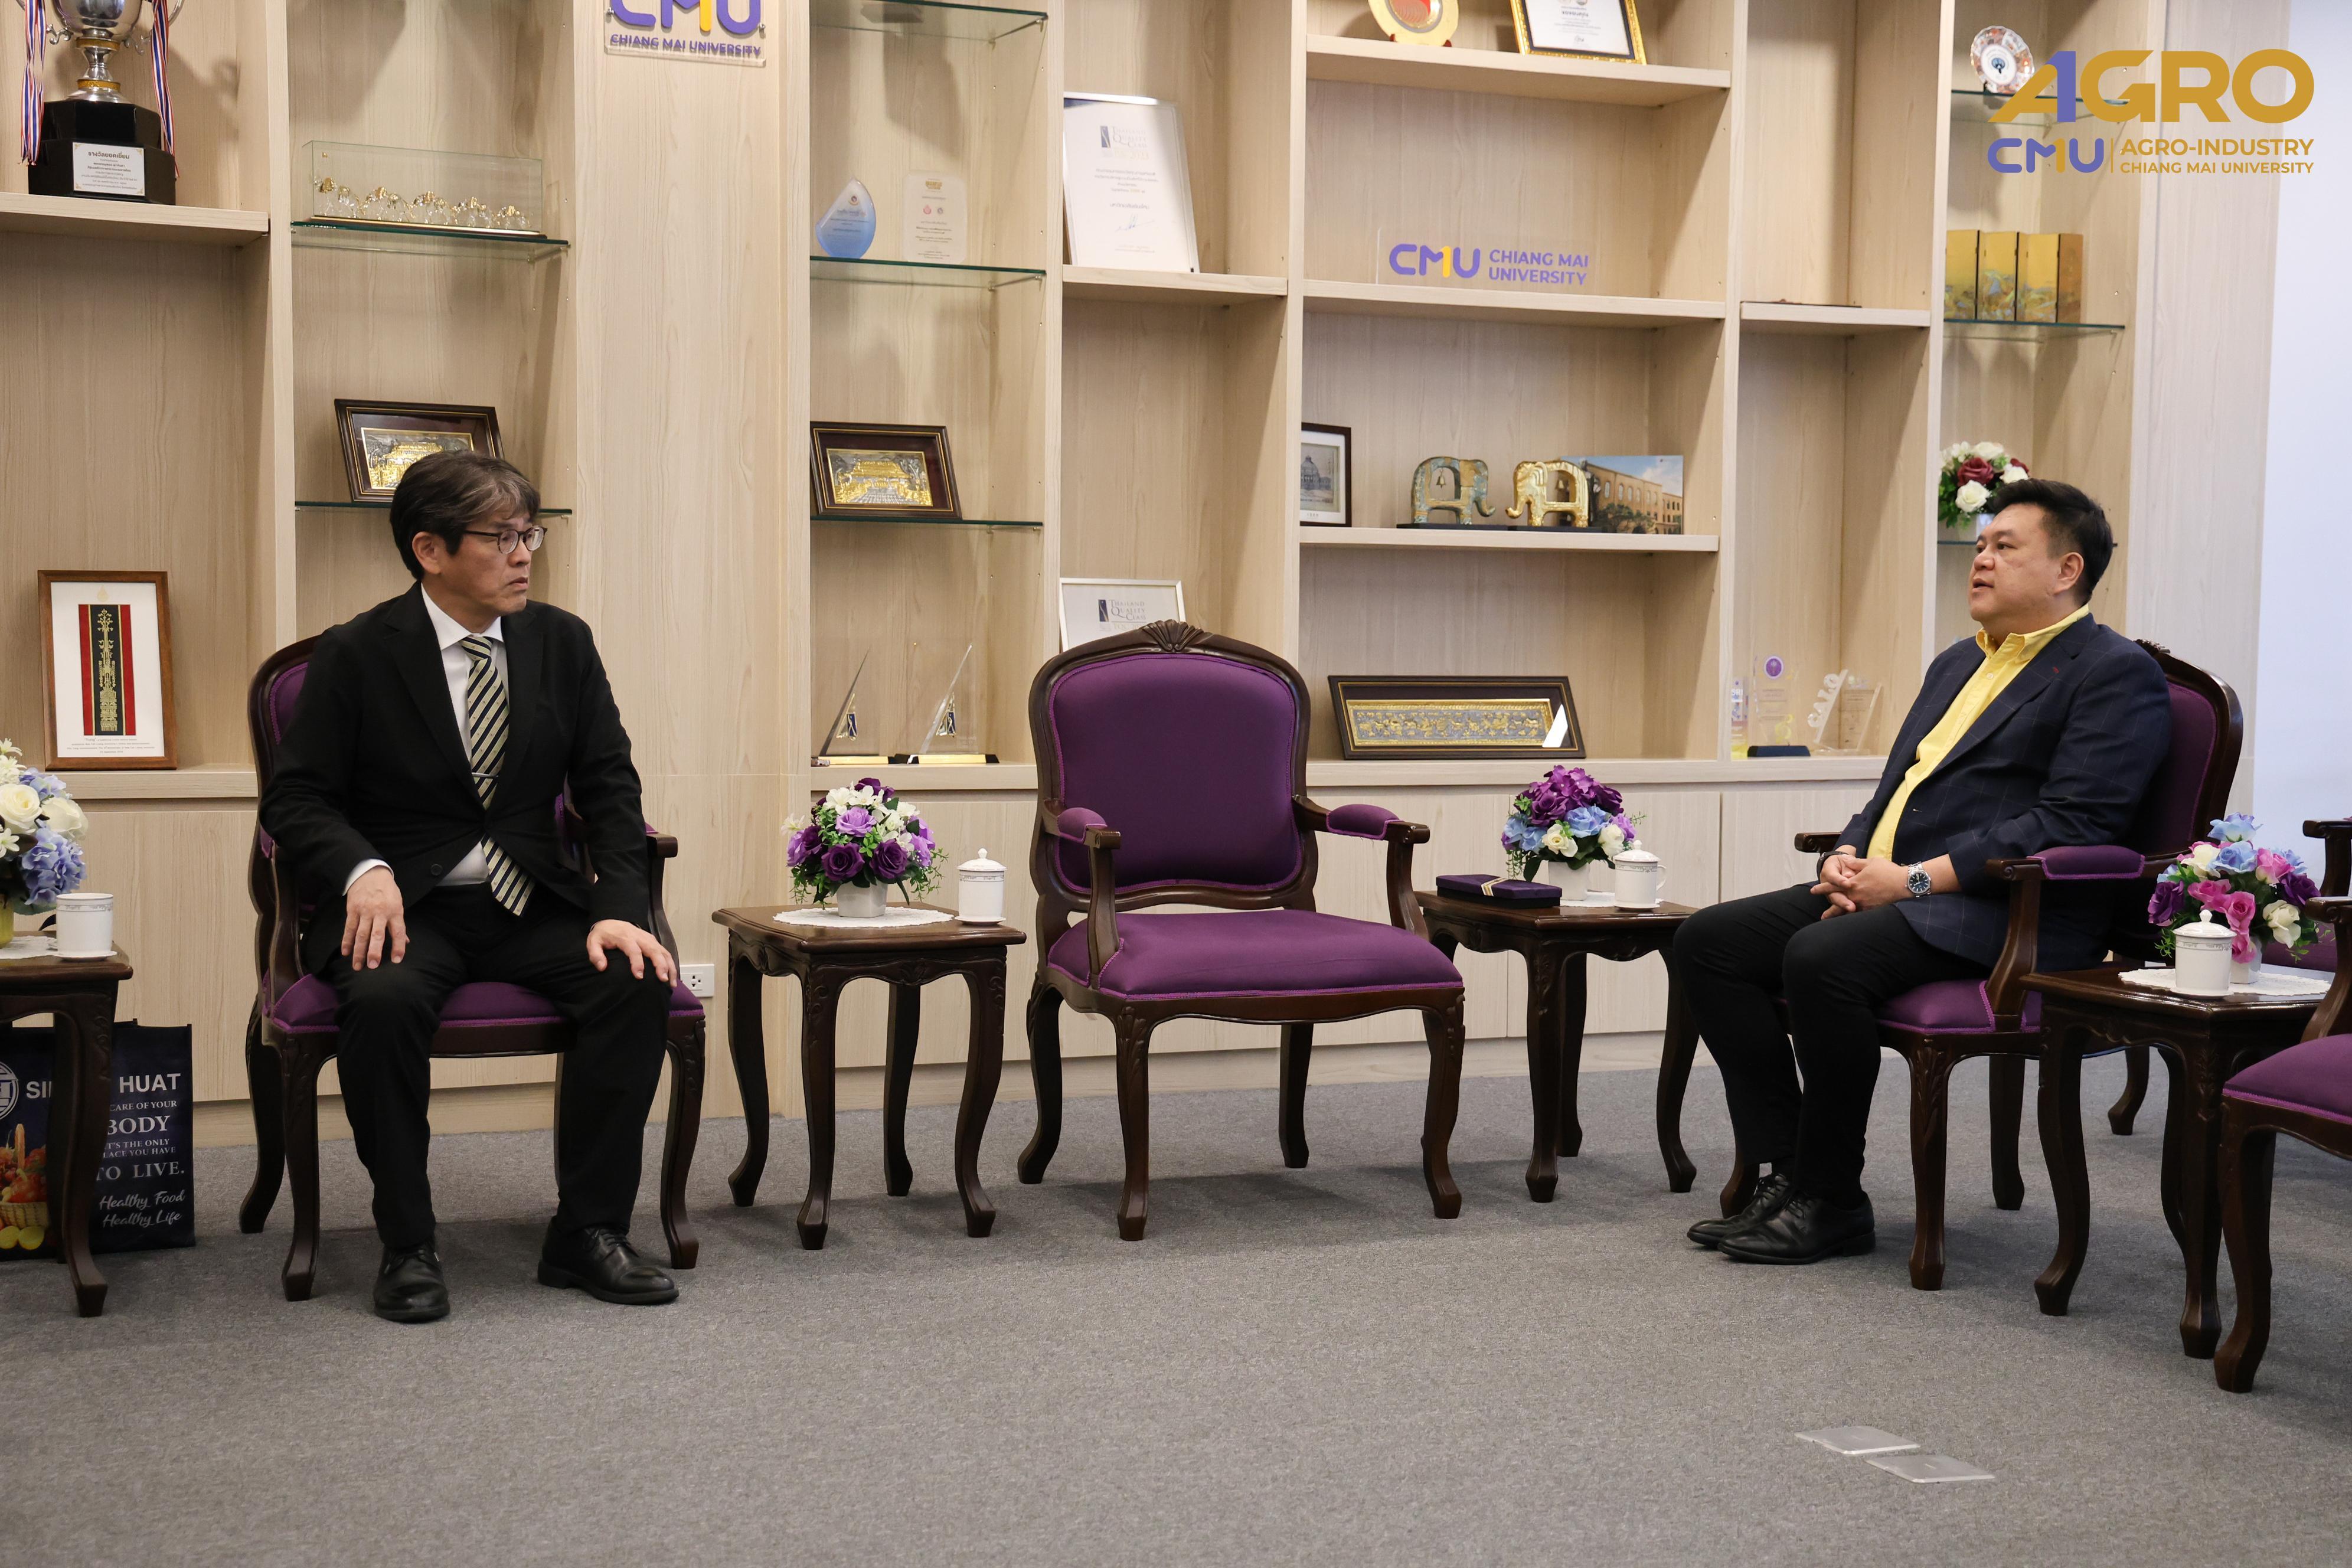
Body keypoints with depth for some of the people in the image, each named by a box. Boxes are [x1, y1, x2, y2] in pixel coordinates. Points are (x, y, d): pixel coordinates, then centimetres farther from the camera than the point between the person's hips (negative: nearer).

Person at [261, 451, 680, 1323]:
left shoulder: (562, 643, 6)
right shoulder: (359, 655, -3)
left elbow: (608, 790, 5)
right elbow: (295, 798, -2)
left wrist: (616, 911, -11)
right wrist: (363, 870, -23)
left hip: (532, 906, 3)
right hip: (403, 906, -3)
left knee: (638, 984, -24)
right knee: (383, 1002, -35)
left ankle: (587, 1232, -11)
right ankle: (407, 1247, -17)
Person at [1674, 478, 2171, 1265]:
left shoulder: (2117, 674, -4)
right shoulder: (1957, 664, 24)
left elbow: (2070, 826, -16)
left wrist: (1916, 879, -19)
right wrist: (1847, 859, 2)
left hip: (2004, 912, -9)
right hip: (1885, 887, 9)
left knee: (1823, 957, -33)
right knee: (1707, 940, -7)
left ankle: (1830, 1201, -16)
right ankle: (1787, 1170, -5)